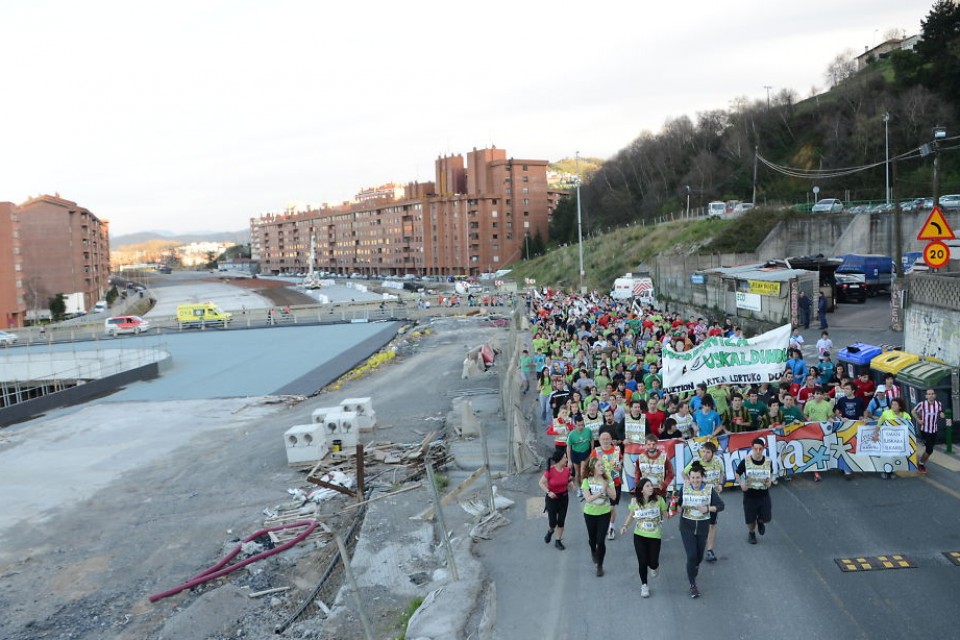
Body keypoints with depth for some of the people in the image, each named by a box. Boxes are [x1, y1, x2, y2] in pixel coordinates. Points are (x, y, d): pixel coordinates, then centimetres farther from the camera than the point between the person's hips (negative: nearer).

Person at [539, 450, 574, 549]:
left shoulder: (567, 470, -8)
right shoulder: (550, 470, -21)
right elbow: (541, 483, -14)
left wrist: (570, 482, -13)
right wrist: (548, 492, -27)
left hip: (564, 497, 4)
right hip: (552, 498, -3)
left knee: (561, 521, 7)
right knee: (553, 521, 1)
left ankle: (558, 541, 24)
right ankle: (550, 531, 37)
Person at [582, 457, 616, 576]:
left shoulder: (608, 479, -7)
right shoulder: (587, 481, -13)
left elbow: (614, 496, -10)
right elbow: (588, 499, -20)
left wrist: (606, 487, -24)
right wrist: (601, 492, -28)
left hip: (604, 513, 0)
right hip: (590, 514, 0)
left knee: (601, 540, -6)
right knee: (592, 538, 19)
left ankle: (600, 566, 9)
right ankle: (593, 551, 53)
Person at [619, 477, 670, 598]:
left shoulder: (659, 499, -11)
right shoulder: (635, 501, -8)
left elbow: (667, 514, -5)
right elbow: (631, 515, 7)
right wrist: (625, 526, -5)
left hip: (655, 536, 0)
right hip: (639, 536, 1)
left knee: (653, 563, 0)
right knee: (642, 562, 0)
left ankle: (654, 566, 41)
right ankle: (644, 585, 25)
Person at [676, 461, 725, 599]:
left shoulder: (709, 489, -9)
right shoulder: (684, 488, -7)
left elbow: (721, 506, -7)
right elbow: (678, 503, 5)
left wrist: (708, 508, -23)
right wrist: (675, 503, -17)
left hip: (702, 527, 1)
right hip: (687, 527, -1)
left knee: (699, 556, 16)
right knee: (691, 556, -10)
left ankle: (695, 567, 53)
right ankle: (693, 585, 7)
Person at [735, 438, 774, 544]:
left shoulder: (768, 462, -5)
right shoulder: (745, 461, -12)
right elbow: (737, 473, 1)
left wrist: (770, 480, -7)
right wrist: (741, 483, -16)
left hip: (764, 494, 1)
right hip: (749, 494, -1)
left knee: (766, 517, -1)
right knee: (750, 519, 7)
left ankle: (760, 522, 37)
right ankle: (751, 533, 40)